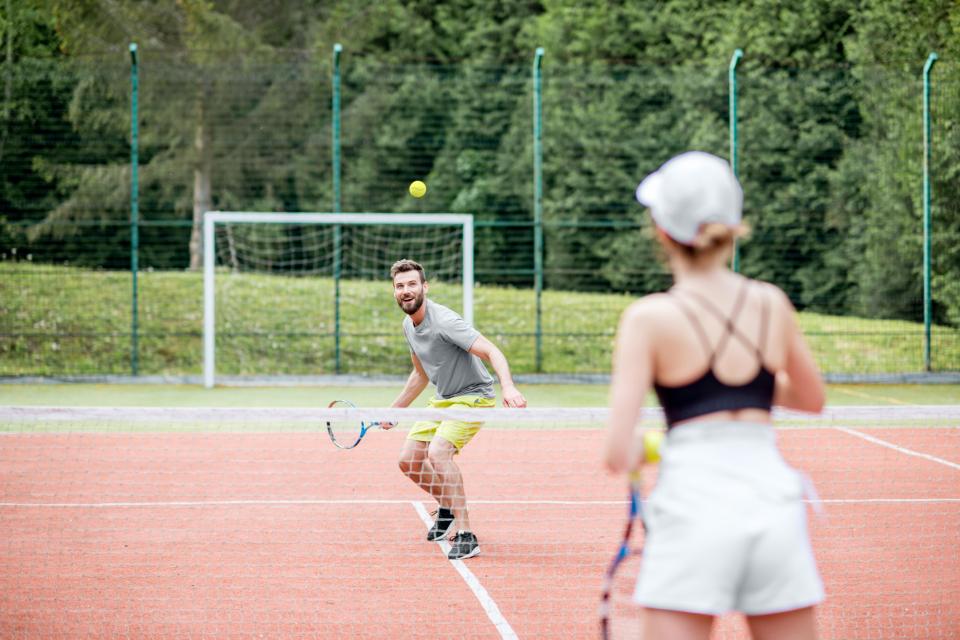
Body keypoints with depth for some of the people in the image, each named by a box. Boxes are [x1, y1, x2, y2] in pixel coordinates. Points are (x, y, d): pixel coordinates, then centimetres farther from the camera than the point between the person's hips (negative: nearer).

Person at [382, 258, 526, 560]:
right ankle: (448, 505, 35)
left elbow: (492, 352, -32)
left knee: (437, 452, -30)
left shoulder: (443, 321, -24)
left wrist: (508, 387, -49)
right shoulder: (409, 326, 4)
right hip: (442, 400, 9)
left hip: (473, 396, -9)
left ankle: (465, 536, -27)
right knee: (409, 461, 7)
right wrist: (395, 409, 25)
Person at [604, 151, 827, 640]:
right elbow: (812, 398, 25)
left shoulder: (650, 319, -5)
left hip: (694, 510, -4)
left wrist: (633, 452, 13)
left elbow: (617, 456, -9)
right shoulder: (772, 305, 7)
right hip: (775, 504, 4)